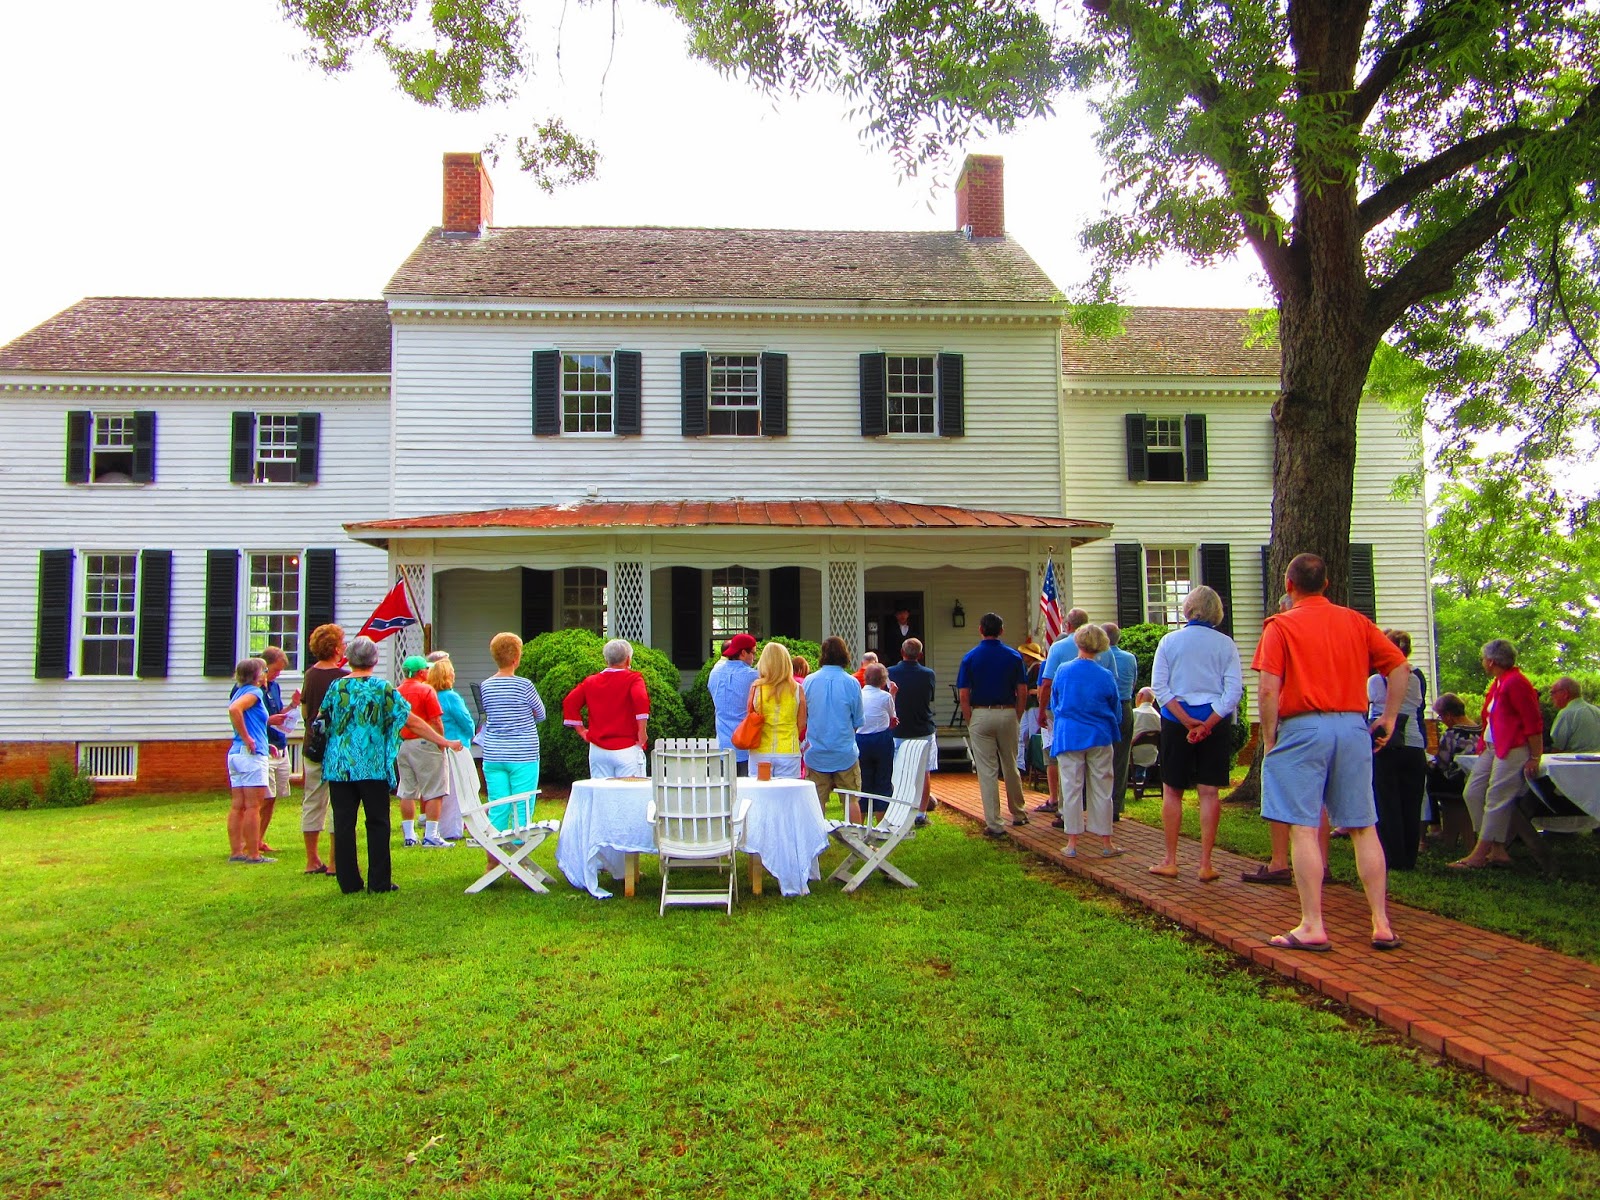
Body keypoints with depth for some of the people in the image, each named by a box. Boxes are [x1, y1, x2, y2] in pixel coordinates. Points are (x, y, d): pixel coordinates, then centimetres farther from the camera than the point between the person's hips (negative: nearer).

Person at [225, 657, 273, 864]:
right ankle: (254, 854, -1)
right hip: (251, 754, -9)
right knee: (253, 806, -4)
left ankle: (236, 851, 13)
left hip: (236, 753, 9)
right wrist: (247, 738, -21)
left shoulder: (240, 691, 16)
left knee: (238, 805, 10)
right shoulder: (254, 692, -10)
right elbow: (234, 709, -27)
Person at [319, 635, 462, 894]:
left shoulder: (336, 687, 3)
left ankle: (348, 883, 9)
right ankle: (379, 882, 7)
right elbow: (413, 722, -5)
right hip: (372, 766, -2)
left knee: (343, 824, 6)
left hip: (338, 766, 2)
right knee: (377, 824, 6)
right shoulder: (383, 688, -4)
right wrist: (445, 742, 0)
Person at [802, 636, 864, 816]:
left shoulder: (809, 681, -3)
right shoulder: (851, 683, -9)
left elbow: (802, 718, 6)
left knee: (817, 804, 8)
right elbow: (858, 722, 0)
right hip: (845, 754, -2)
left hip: (815, 755, 2)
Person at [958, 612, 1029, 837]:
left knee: (987, 771, 0)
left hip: (981, 715, -2)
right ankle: (1018, 814, 31)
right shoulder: (1013, 656, 2)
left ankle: (994, 825, 2)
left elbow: (963, 695, -6)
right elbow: (1022, 692, 0)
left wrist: (970, 722, 2)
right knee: (1011, 766, 17)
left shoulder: (970, 657, -2)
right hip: (1007, 714, 2)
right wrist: (1017, 718, 10)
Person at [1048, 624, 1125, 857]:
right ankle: (1106, 843, 13)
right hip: (1099, 737, 0)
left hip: (1068, 736, 0)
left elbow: (1053, 705, 10)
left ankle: (1072, 843, 8)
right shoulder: (1106, 676, -7)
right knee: (1101, 789, 7)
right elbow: (1116, 712, 5)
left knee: (1071, 789, 6)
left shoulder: (1062, 671, -4)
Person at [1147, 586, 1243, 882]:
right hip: (1216, 721, 1)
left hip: (1176, 721, 0)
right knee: (1209, 791, 4)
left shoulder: (1169, 641, 0)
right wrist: (1207, 724, -13)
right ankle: (1205, 863, 5)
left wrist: (1187, 721, -10)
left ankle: (1170, 861, 11)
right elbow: (1234, 689, -8)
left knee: (1172, 791, 8)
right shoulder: (1225, 644, 0)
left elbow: (1159, 686, -7)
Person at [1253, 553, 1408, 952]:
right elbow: (1398, 665, 9)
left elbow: (1268, 689, -11)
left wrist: (1269, 739, -3)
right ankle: (1382, 924, 12)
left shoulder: (1281, 626, -2)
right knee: (1363, 828, 10)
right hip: (1354, 726, 5)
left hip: (1303, 728, -5)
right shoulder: (1356, 622, 11)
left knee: (1303, 828, -3)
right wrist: (1389, 718, 13)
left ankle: (1312, 927, -2)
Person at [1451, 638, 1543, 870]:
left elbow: (1533, 722, -16)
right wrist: (1483, 745, 17)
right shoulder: (1498, 683, 18)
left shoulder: (1516, 682, -13)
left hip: (1512, 750, -11)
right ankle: (1497, 850, 10)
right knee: (1473, 793, 6)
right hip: (1492, 747, 11)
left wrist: (1534, 758, -17)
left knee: (1496, 800, -8)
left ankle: (1480, 855, -5)